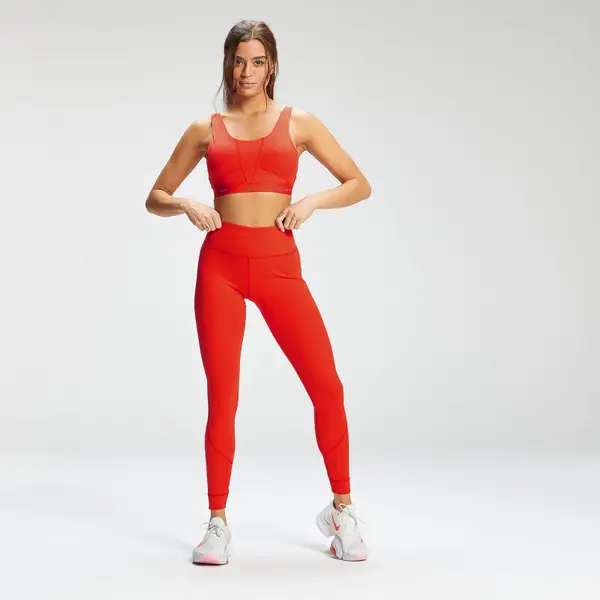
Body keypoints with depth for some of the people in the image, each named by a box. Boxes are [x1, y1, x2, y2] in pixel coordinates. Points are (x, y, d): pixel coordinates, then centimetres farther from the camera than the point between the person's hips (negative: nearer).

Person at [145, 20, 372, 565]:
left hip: (279, 265, 0)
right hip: (221, 264, 0)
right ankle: (218, 524, 12)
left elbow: (359, 184, 11)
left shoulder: (298, 122, 11)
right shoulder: (206, 130, 12)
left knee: (327, 387, -7)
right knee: (222, 396, -2)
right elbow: (155, 198, 16)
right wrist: (186, 206, -5)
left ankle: (342, 511, 12)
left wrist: (311, 201, -6)